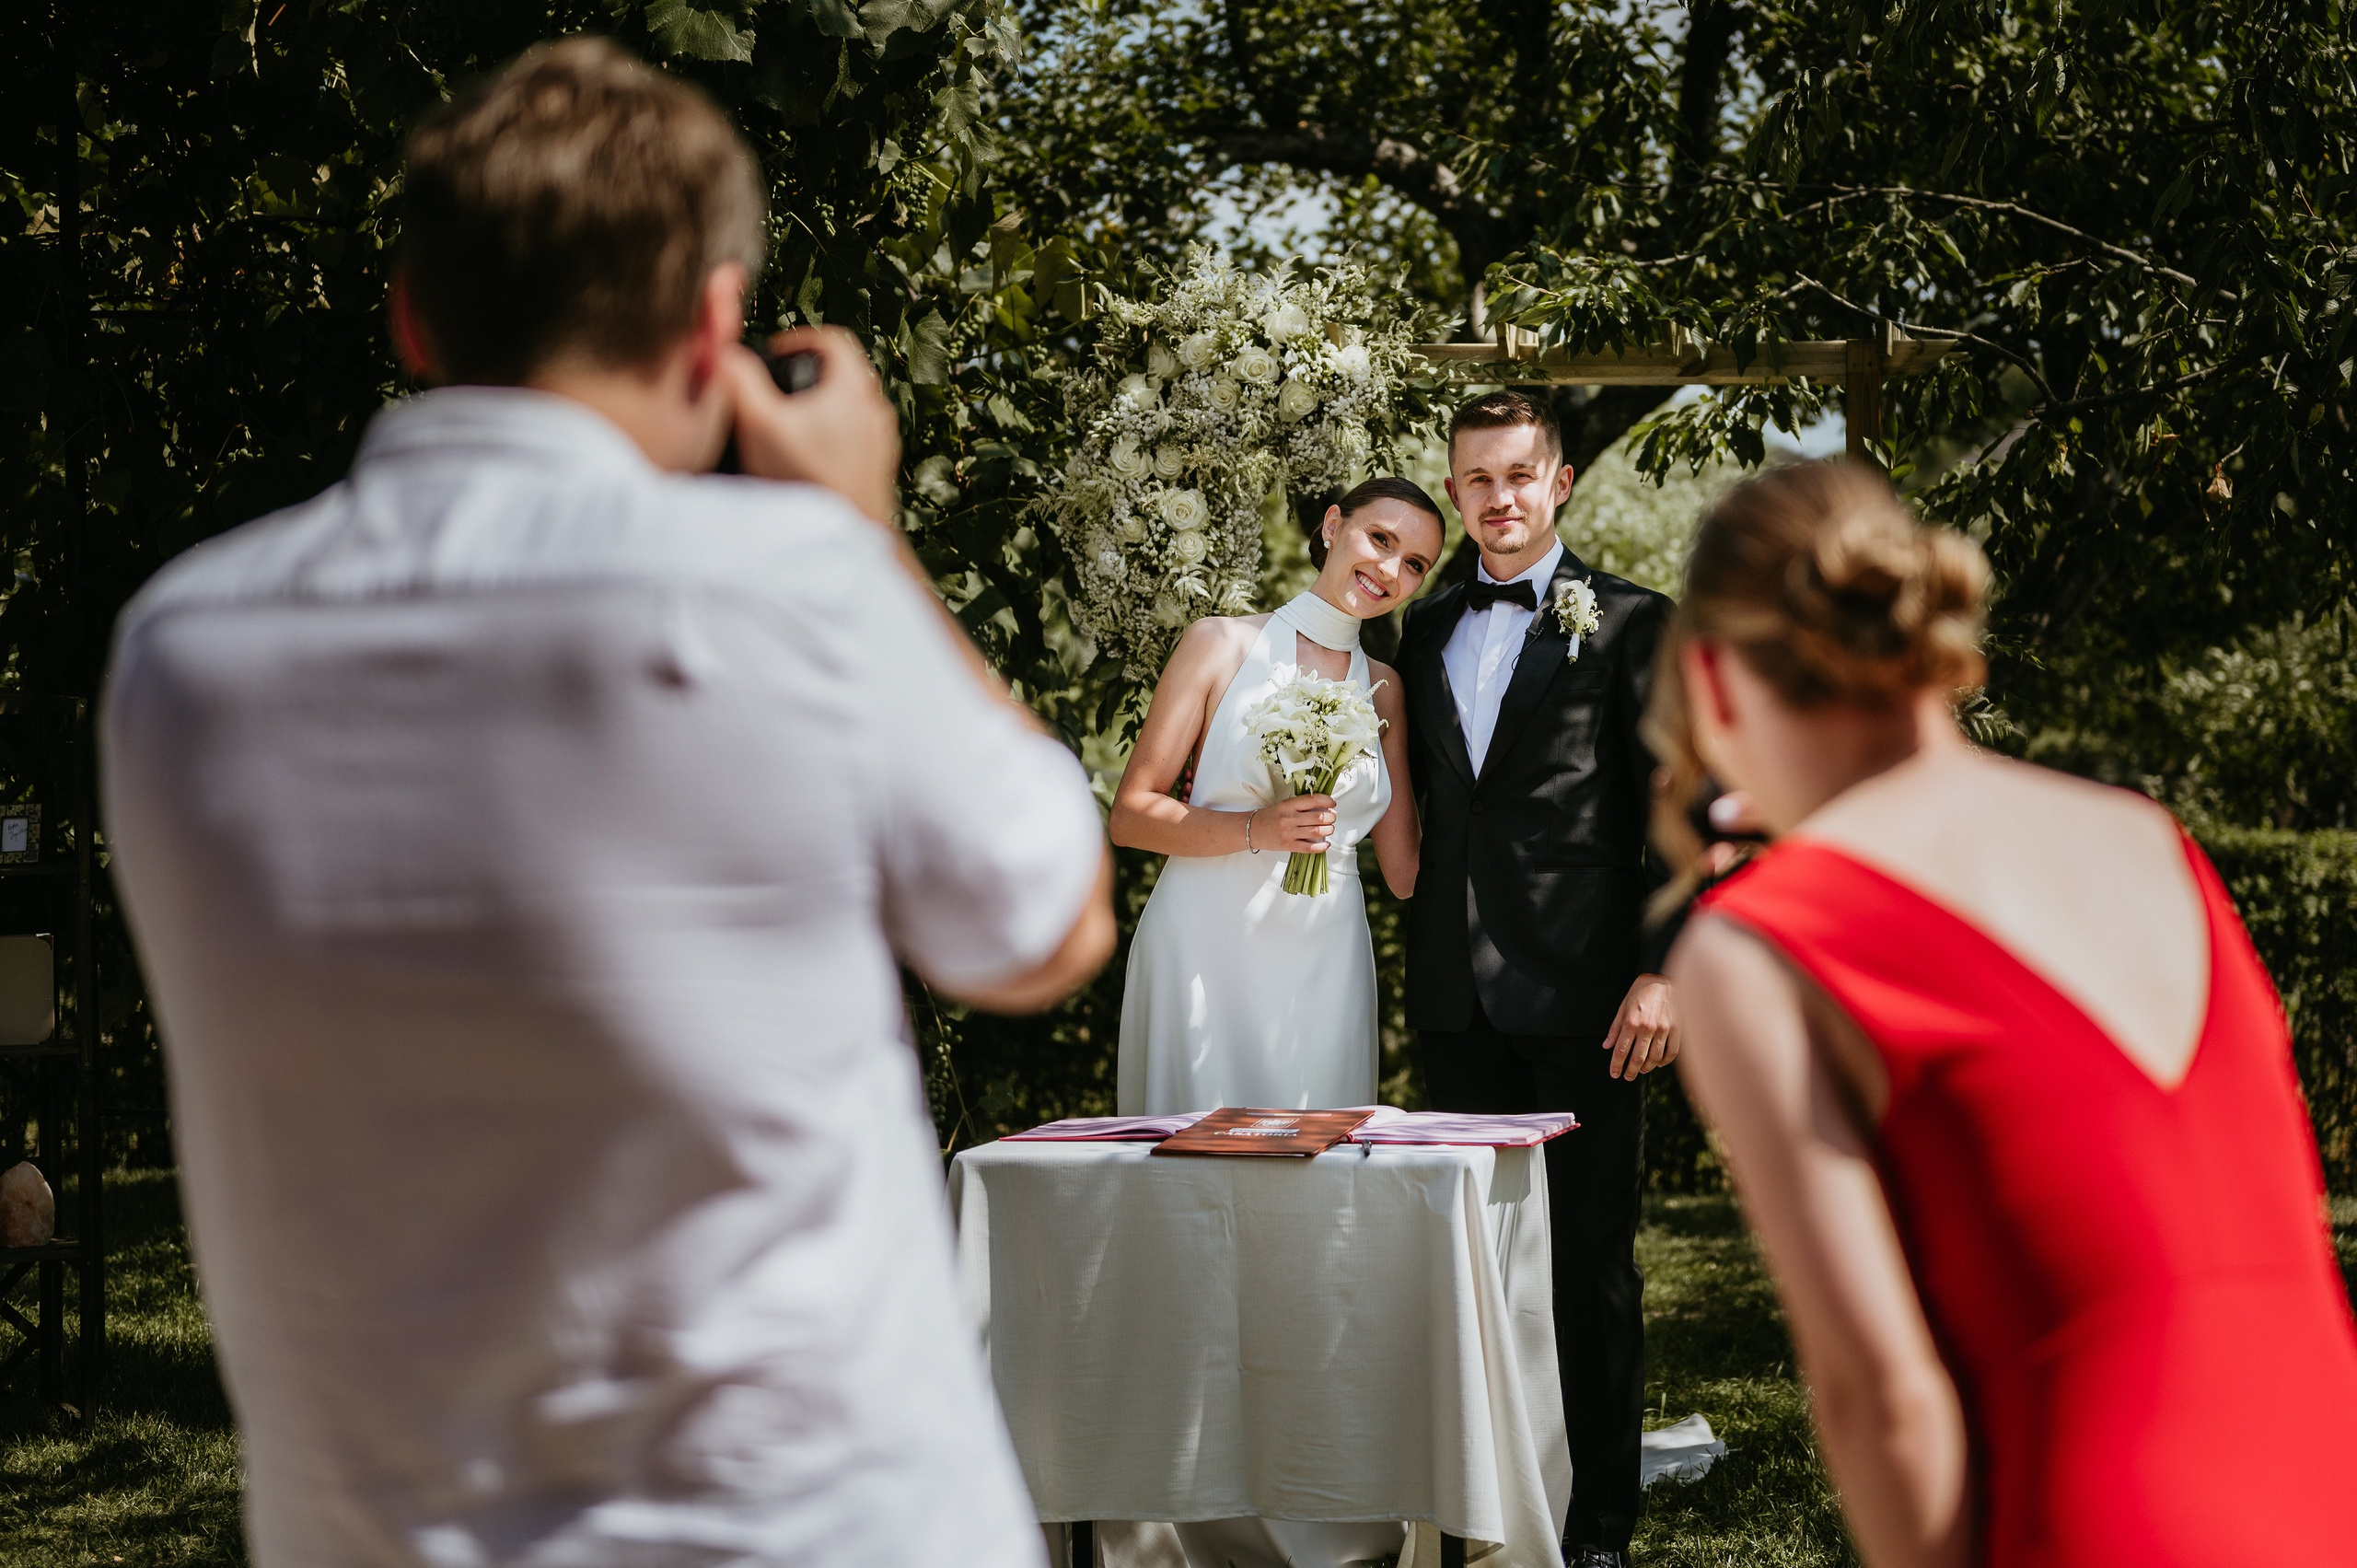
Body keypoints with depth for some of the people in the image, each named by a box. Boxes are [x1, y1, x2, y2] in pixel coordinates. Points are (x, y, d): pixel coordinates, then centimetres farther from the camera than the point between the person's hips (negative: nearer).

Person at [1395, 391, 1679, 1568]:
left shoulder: (1629, 623, 1)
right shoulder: (1425, 632, 16)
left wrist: (1662, 971, -11)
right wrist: (1420, 962, 11)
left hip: (1581, 987, -4)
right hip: (1456, 992, 4)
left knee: (1590, 1264, 1)